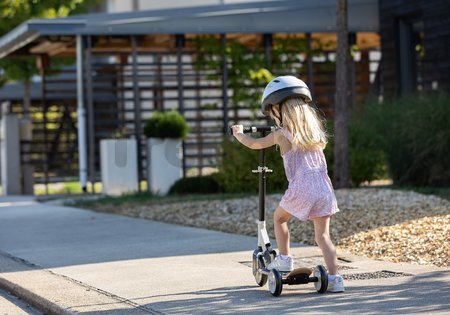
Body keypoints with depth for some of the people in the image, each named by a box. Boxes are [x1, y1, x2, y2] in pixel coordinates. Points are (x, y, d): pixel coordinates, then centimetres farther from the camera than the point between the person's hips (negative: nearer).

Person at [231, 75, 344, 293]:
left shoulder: (281, 134, 1)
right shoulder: (314, 128, 13)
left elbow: (253, 144, 16)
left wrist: (238, 133, 37)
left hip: (300, 188, -4)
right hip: (323, 187, 4)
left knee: (279, 217, 23)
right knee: (323, 235, 5)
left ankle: (284, 258, 22)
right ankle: (334, 278, -5)